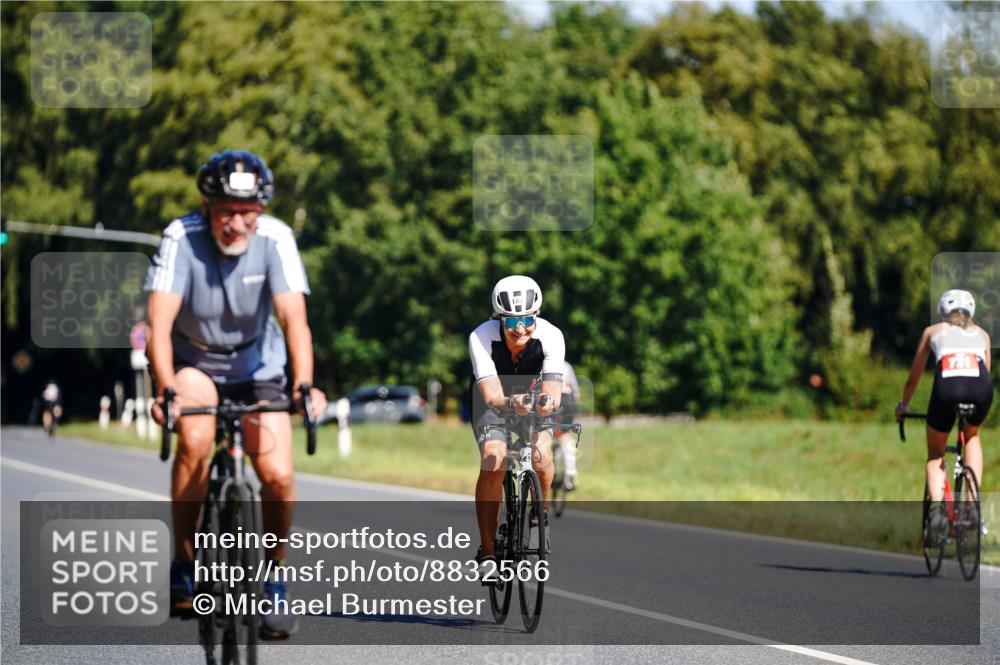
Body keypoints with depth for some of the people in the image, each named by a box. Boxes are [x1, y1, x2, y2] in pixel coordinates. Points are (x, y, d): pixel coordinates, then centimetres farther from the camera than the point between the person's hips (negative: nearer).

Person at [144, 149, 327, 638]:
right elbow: (159, 322, -33)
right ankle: (183, 563, -14)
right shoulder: (181, 239, -24)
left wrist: (304, 385, -46)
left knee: (278, 475, -17)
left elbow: (293, 317, -30)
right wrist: (166, 389, -49)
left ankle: (274, 578, 8)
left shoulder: (274, 238, -21)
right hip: (193, 362, -1)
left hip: (256, 366, 1)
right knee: (196, 438, -31)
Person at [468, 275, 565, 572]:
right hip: (494, 398, -1)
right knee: (493, 460, -25)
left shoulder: (551, 336, -29)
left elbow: (553, 390, -36)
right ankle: (487, 549, -17)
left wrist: (548, 402, -59)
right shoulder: (481, 337, -32)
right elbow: (492, 396, -40)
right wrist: (511, 403, -61)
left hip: (532, 394, 1)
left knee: (541, 454, -25)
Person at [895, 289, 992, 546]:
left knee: (935, 454, 20)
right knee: (972, 436, 34)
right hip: (981, 387, 1)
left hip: (947, 386, -1)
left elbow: (913, 377, 36)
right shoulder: (981, 334, 34)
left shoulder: (933, 331, 31)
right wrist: (977, 402, 54)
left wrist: (903, 405, 52)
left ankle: (937, 504, -8)